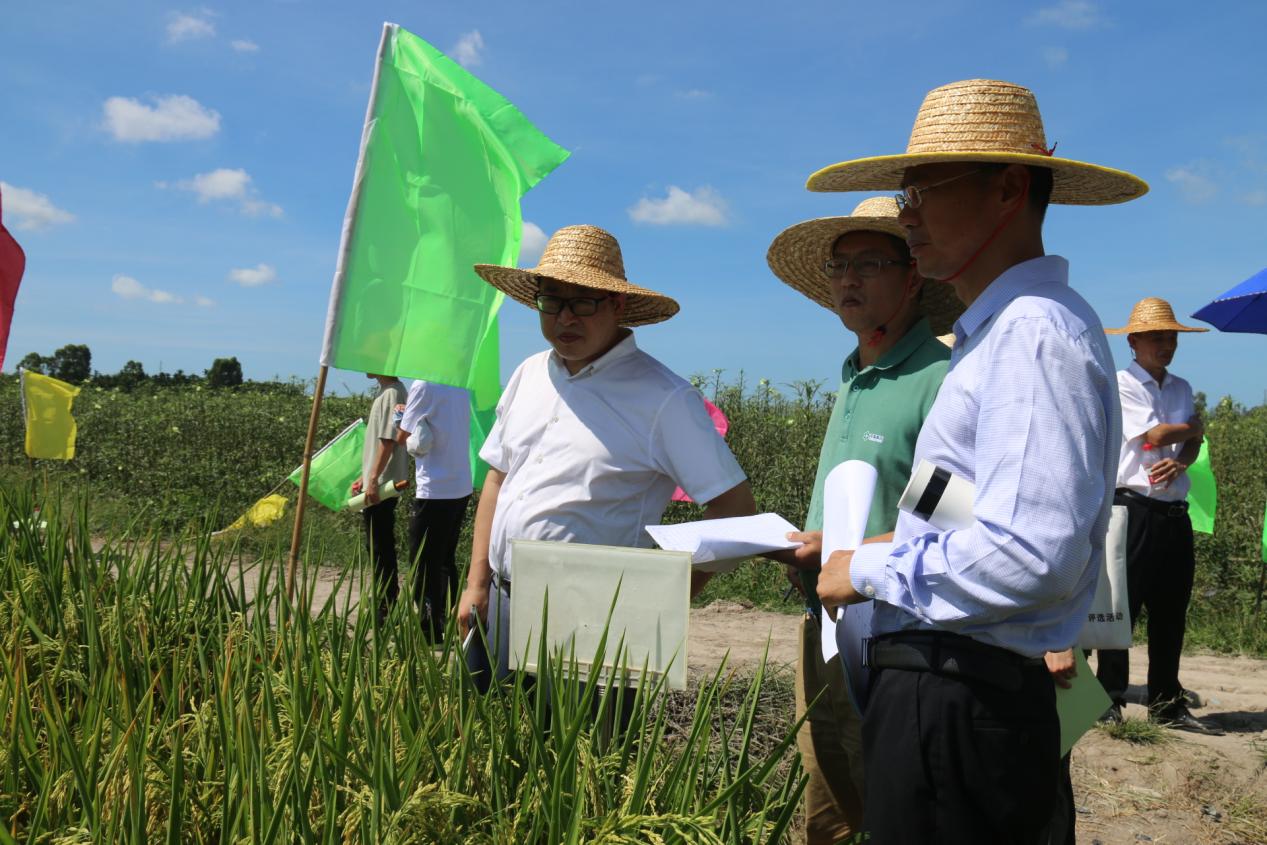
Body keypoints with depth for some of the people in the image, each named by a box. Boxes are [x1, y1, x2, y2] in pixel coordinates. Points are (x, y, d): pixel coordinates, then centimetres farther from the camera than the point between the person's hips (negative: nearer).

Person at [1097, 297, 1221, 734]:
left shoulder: (1182, 388, 17)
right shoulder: (1122, 383, -3)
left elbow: (1193, 443, 8)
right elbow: (1154, 435, -12)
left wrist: (1179, 462, -13)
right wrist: (1192, 427, 6)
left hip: (1174, 513, 7)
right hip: (1135, 508, -6)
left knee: (1171, 611, 11)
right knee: (1123, 604, -4)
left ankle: (1167, 703, 20)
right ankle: (1110, 699, 4)